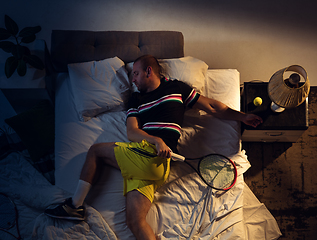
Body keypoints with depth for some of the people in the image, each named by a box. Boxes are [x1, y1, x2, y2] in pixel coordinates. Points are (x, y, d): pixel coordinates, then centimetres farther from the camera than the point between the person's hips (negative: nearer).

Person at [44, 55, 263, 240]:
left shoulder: (176, 88, 16)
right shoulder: (137, 99, 26)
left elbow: (213, 107, 19)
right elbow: (131, 132, 9)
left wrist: (243, 116, 12)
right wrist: (156, 140, -11)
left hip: (154, 157, -5)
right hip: (140, 158, 5)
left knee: (95, 150, -3)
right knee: (135, 221, -11)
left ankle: (75, 205, 8)